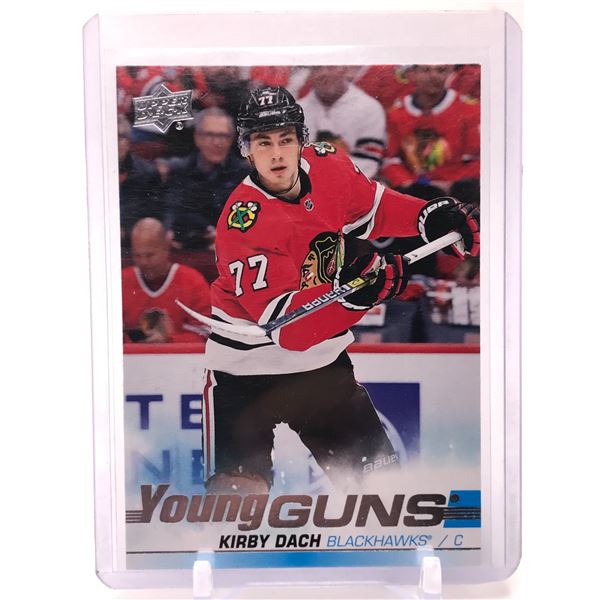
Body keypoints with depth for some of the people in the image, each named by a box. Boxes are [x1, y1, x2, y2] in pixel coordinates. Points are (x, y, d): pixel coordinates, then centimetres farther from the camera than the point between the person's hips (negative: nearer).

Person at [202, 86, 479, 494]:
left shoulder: (327, 167, -10)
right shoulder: (244, 223, -26)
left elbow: (372, 204, 12)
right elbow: (286, 326, -31)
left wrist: (432, 215, -4)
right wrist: (349, 292, -44)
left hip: (321, 360, 5)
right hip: (248, 367, -5)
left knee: (379, 474, 12)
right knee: (237, 490, -9)